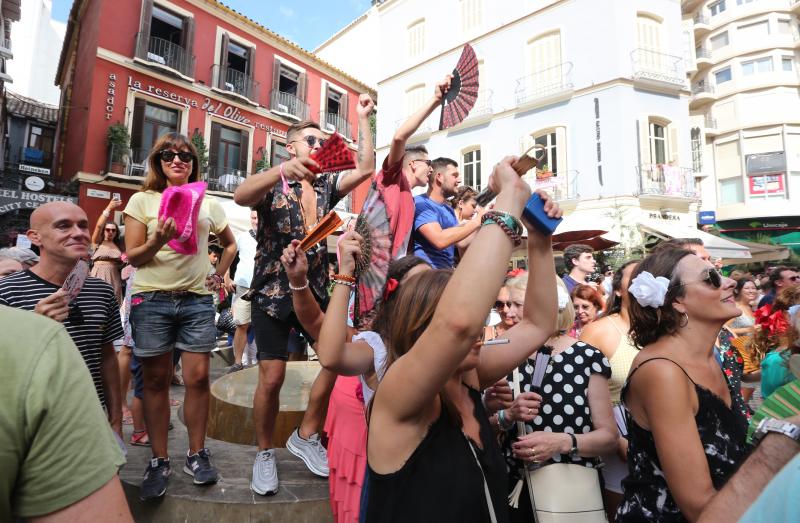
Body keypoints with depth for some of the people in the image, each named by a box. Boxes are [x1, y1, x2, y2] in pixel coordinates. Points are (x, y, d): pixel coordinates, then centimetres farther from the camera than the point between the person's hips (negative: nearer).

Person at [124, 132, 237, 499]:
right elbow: (132, 256, 0)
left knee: (198, 377, 1)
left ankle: (197, 454, 16)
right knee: (156, 380, 5)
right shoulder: (142, 200, 5)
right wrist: (158, 240, -19)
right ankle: (159, 461, 18)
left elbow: (230, 244, 24)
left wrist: (219, 276, 11)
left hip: (197, 301, 2)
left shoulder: (208, 204, 11)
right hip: (152, 300, -1)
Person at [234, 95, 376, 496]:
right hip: (273, 293, -4)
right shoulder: (272, 184, -4)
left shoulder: (327, 185, 9)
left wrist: (363, 117, 1)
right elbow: (240, 196, -26)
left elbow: (366, 168, 0)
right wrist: (283, 170, -42)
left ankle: (306, 436, 17)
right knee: (272, 377, -4)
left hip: (316, 291, 4)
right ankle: (265, 453, 22)